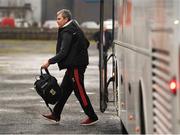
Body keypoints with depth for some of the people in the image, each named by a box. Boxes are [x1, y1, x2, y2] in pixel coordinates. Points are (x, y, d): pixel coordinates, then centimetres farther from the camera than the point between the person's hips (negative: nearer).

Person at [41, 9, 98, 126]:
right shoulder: (74, 28, 12)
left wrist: (50, 62, -19)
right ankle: (56, 115, 19)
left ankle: (92, 117, 2)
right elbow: (86, 43, 19)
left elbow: (63, 52, -23)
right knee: (64, 89, 13)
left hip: (76, 66, -10)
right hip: (74, 65, 10)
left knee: (79, 91, -4)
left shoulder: (67, 32, -17)